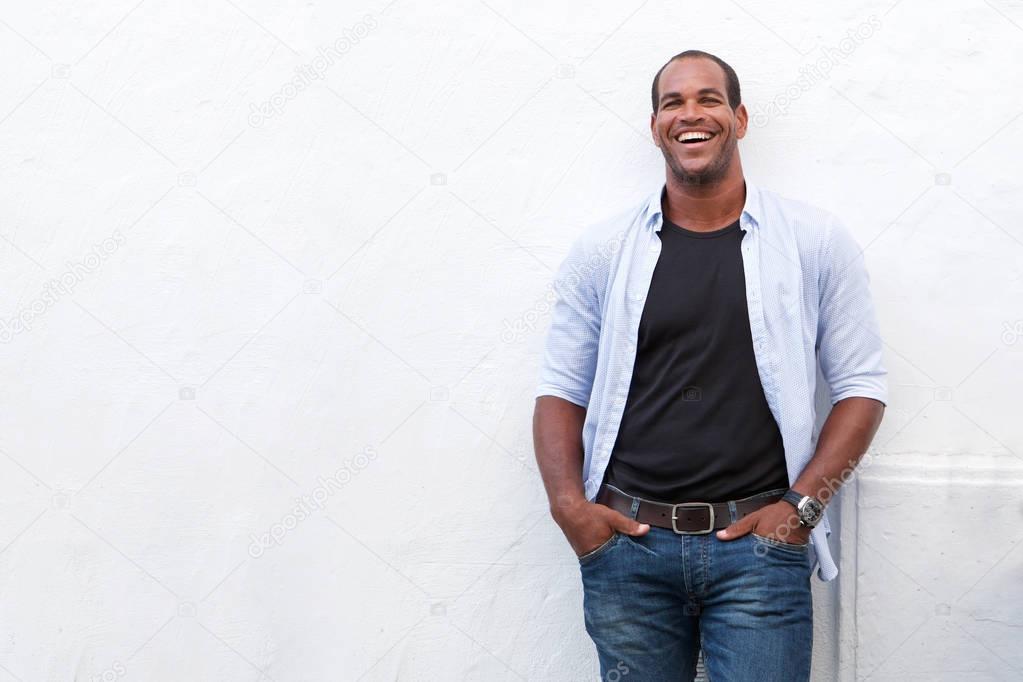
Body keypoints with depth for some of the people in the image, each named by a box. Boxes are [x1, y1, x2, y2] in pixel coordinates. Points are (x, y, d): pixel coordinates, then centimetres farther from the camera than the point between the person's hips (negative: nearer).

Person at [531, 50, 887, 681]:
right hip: (627, 542, 1)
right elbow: (562, 390, 8)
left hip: (759, 543, -1)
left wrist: (803, 507, -7)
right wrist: (569, 504, -5)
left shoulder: (817, 240, 2)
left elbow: (861, 387, 3)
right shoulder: (601, 249, 5)